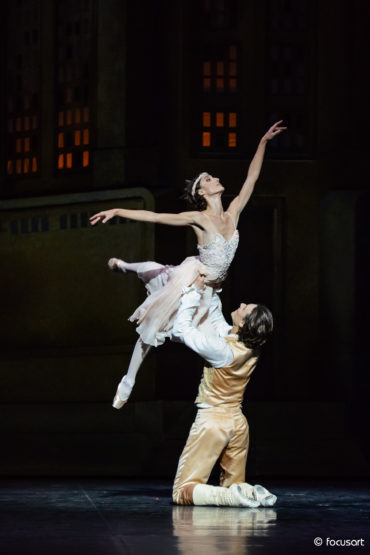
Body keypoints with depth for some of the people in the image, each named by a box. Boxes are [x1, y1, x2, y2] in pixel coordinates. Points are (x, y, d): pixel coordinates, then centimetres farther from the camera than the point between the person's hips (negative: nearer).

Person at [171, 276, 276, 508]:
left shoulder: (221, 349, -23)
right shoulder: (251, 349, -2)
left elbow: (181, 329, -12)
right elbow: (218, 321, 16)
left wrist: (194, 291, -7)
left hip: (212, 420, -7)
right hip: (238, 422, 7)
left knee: (183, 492, -3)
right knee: (233, 483, 20)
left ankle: (231, 496, -27)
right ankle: (251, 493, -12)